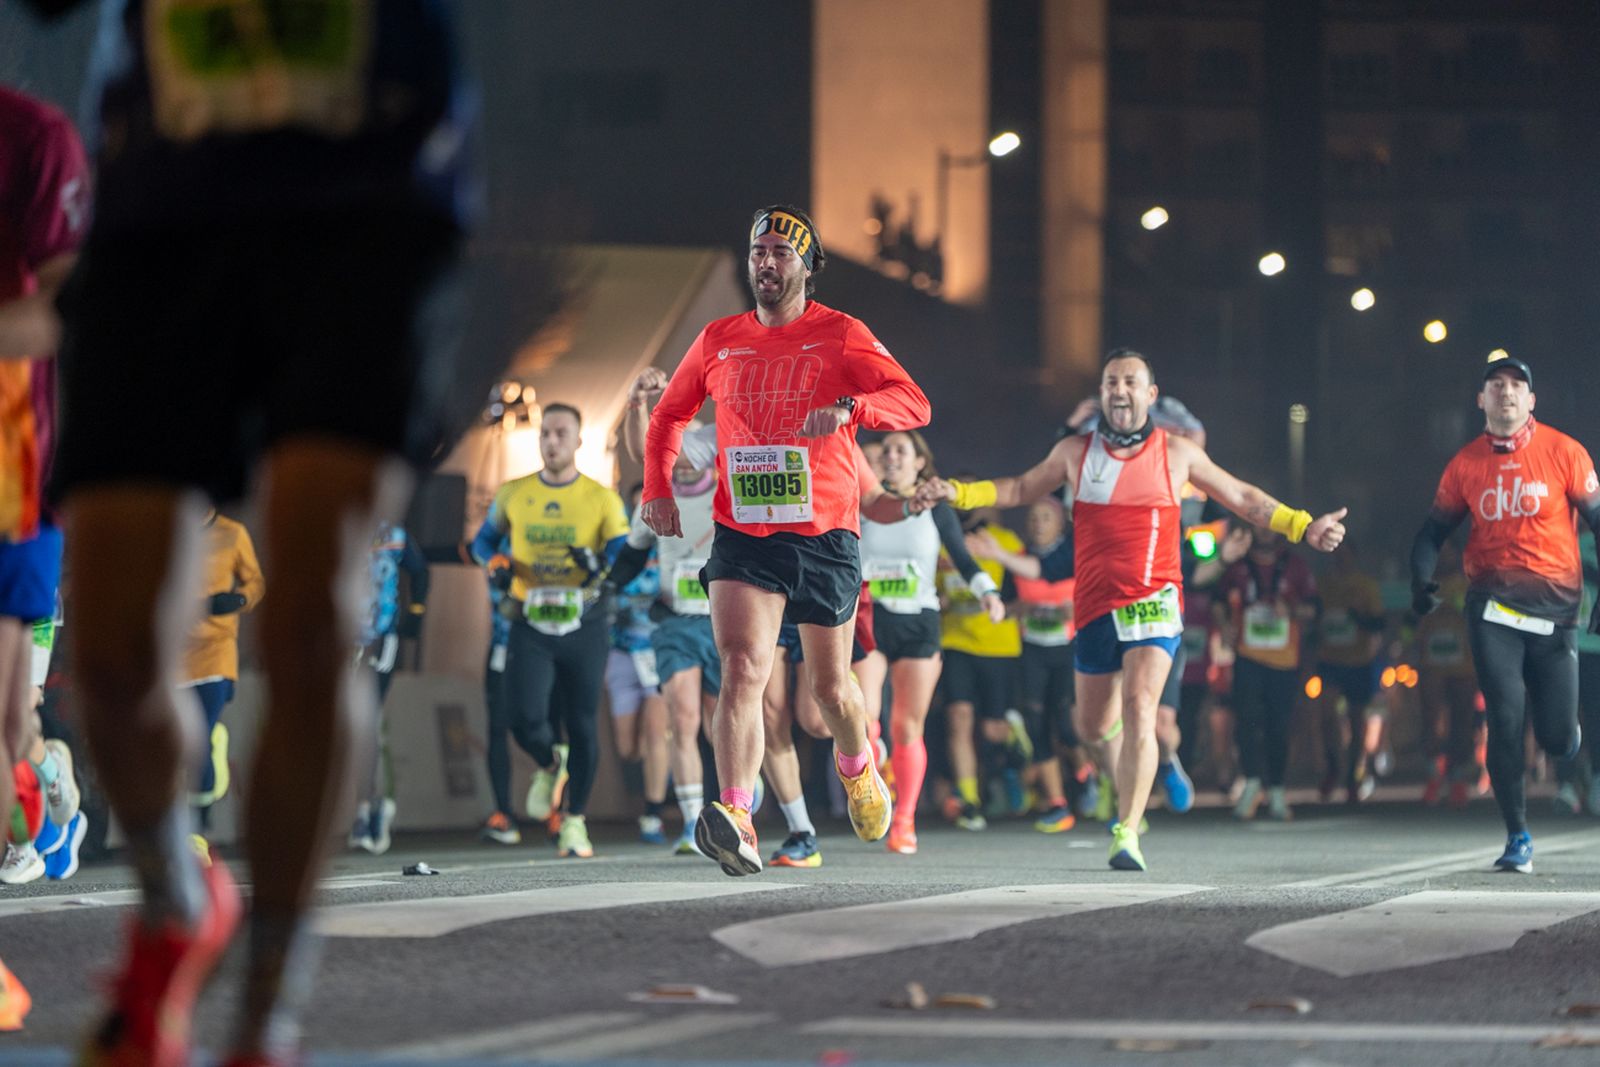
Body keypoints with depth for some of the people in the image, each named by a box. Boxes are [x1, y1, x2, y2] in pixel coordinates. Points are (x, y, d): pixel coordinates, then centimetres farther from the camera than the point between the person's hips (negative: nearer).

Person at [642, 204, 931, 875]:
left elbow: (914, 404, -13)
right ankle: (736, 821, -32)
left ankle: (857, 767, 46)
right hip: (742, 537, 1)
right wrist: (658, 488, 7)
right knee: (742, 668, -20)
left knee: (830, 685, 12)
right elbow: (669, 415, 24)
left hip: (824, 535, -1)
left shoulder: (840, 335, -1)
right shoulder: (719, 341, 9)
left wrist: (848, 407, -32)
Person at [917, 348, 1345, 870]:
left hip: (1154, 603, -3)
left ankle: (1127, 833, -26)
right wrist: (958, 494, 11)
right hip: (1095, 607, 3)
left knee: (1138, 710, -22)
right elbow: (1022, 488, 22)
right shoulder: (1076, 452, 8)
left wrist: (1303, 527, 7)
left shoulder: (1176, 454, 5)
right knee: (1094, 726, 12)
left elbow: (1242, 498, 15)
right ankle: (1130, 781, 48)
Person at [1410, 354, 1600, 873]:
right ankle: (1518, 839, -1)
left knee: (1558, 740, 1)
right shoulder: (1467, 463, 4)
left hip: (1554, 606, -1)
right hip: (1492, 607, 1)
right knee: (1506, 722, -9)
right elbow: (1435, 528, 12)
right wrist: (1421, 578, -6)